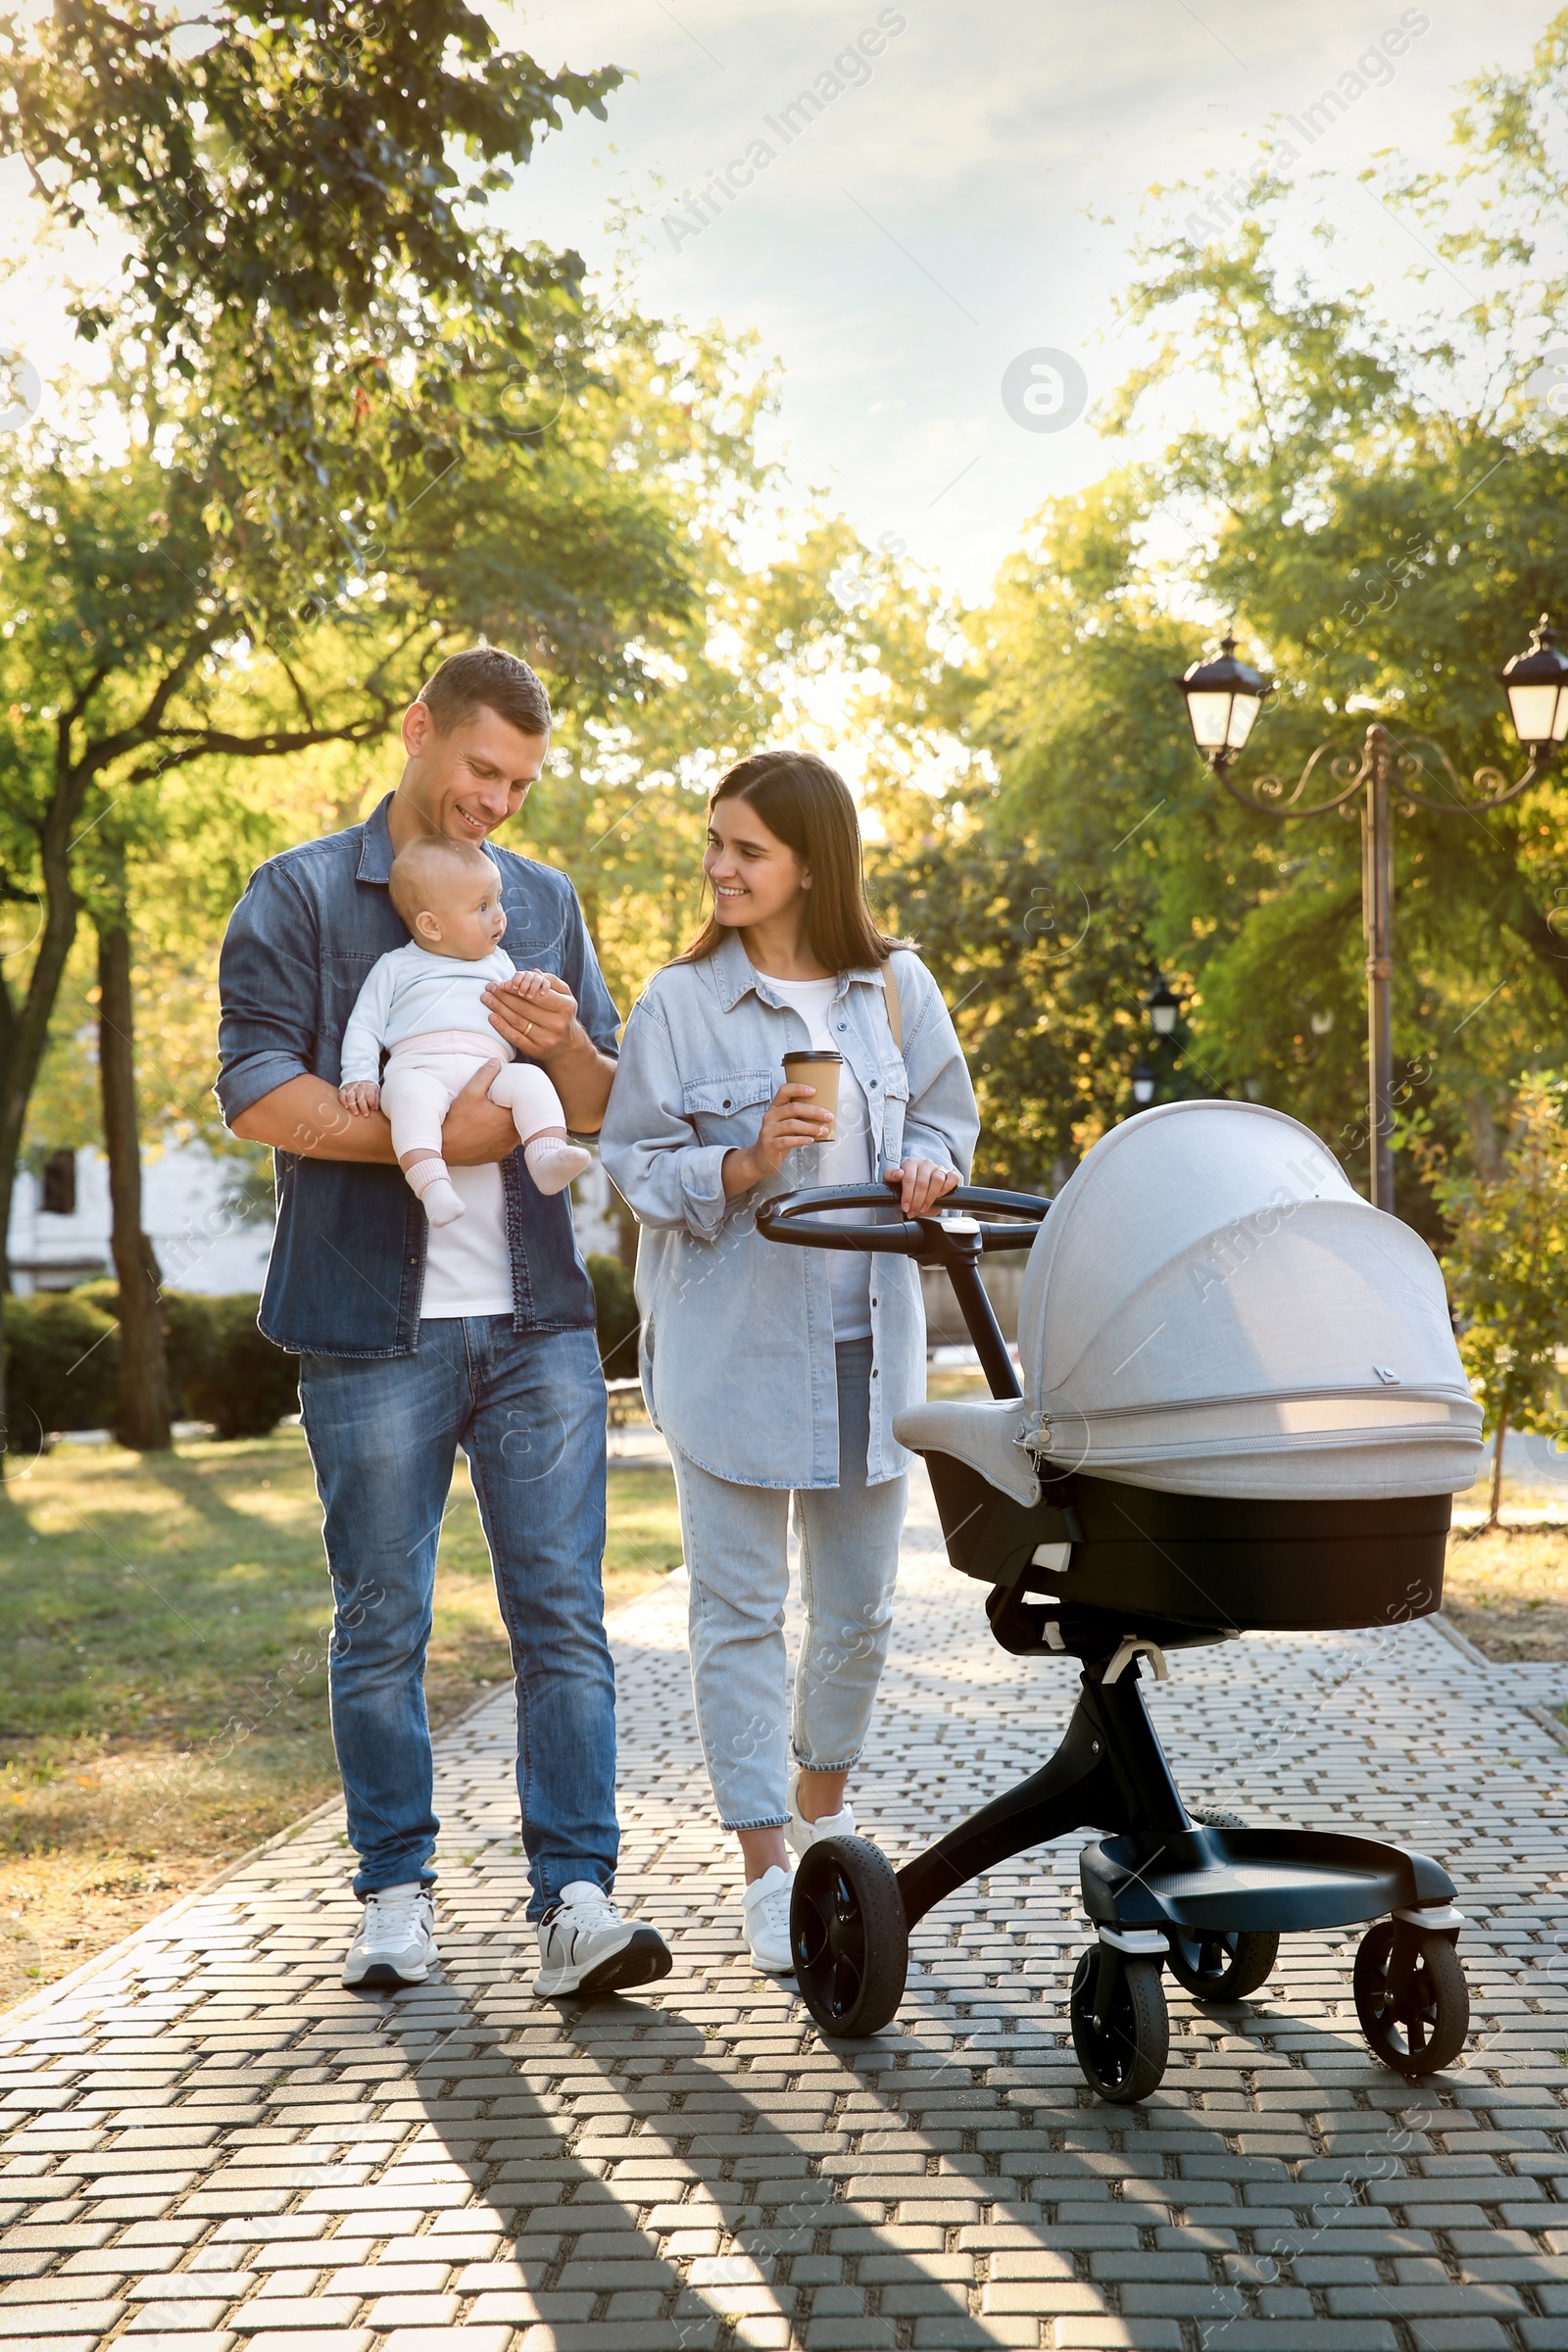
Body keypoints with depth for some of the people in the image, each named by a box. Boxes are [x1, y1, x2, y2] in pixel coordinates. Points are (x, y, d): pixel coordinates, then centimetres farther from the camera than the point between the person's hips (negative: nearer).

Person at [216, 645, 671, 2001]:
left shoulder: (548, 903, 17)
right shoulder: (301, 895, 4)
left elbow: (609, 1118, 16)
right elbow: (256, 1090, -8)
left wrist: (570, 1051, -6)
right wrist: (430, 1137, -15)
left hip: (539, 1317, 3)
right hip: (374, 1326, -3)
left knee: (563, 1612, -3)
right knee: (382, 1624, 5)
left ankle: (576, 1900, -1)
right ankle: (397, 1898, 16)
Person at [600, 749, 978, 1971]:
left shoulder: (898, 988, 4)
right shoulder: (681, 1001, -4)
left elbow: (945, 1123, 13)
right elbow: (637, 1163, -4)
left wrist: (924, 1171, -9)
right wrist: (749, 1164, -20)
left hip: (867, 1341, 3)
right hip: (733, 1348, -3)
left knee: (860, 1606, 12)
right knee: (740, 1609, -1)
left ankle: (822, 1807, 37)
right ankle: (768, 1871, 9)